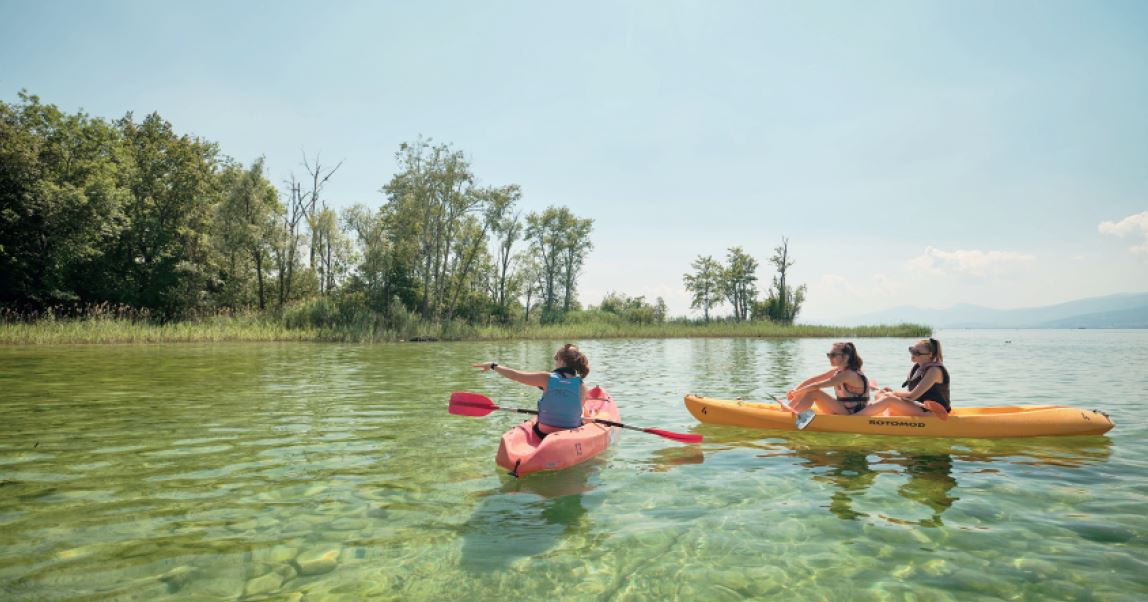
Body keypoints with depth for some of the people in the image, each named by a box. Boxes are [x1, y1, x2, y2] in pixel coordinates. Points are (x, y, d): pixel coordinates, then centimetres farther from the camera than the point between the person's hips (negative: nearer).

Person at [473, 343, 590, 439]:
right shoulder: (582, 385, -13)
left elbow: (515, 375, -9)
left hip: (544, 435, 0)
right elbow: (578, 410, 0)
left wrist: (493, 365, 5)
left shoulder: (547, 378, -15)